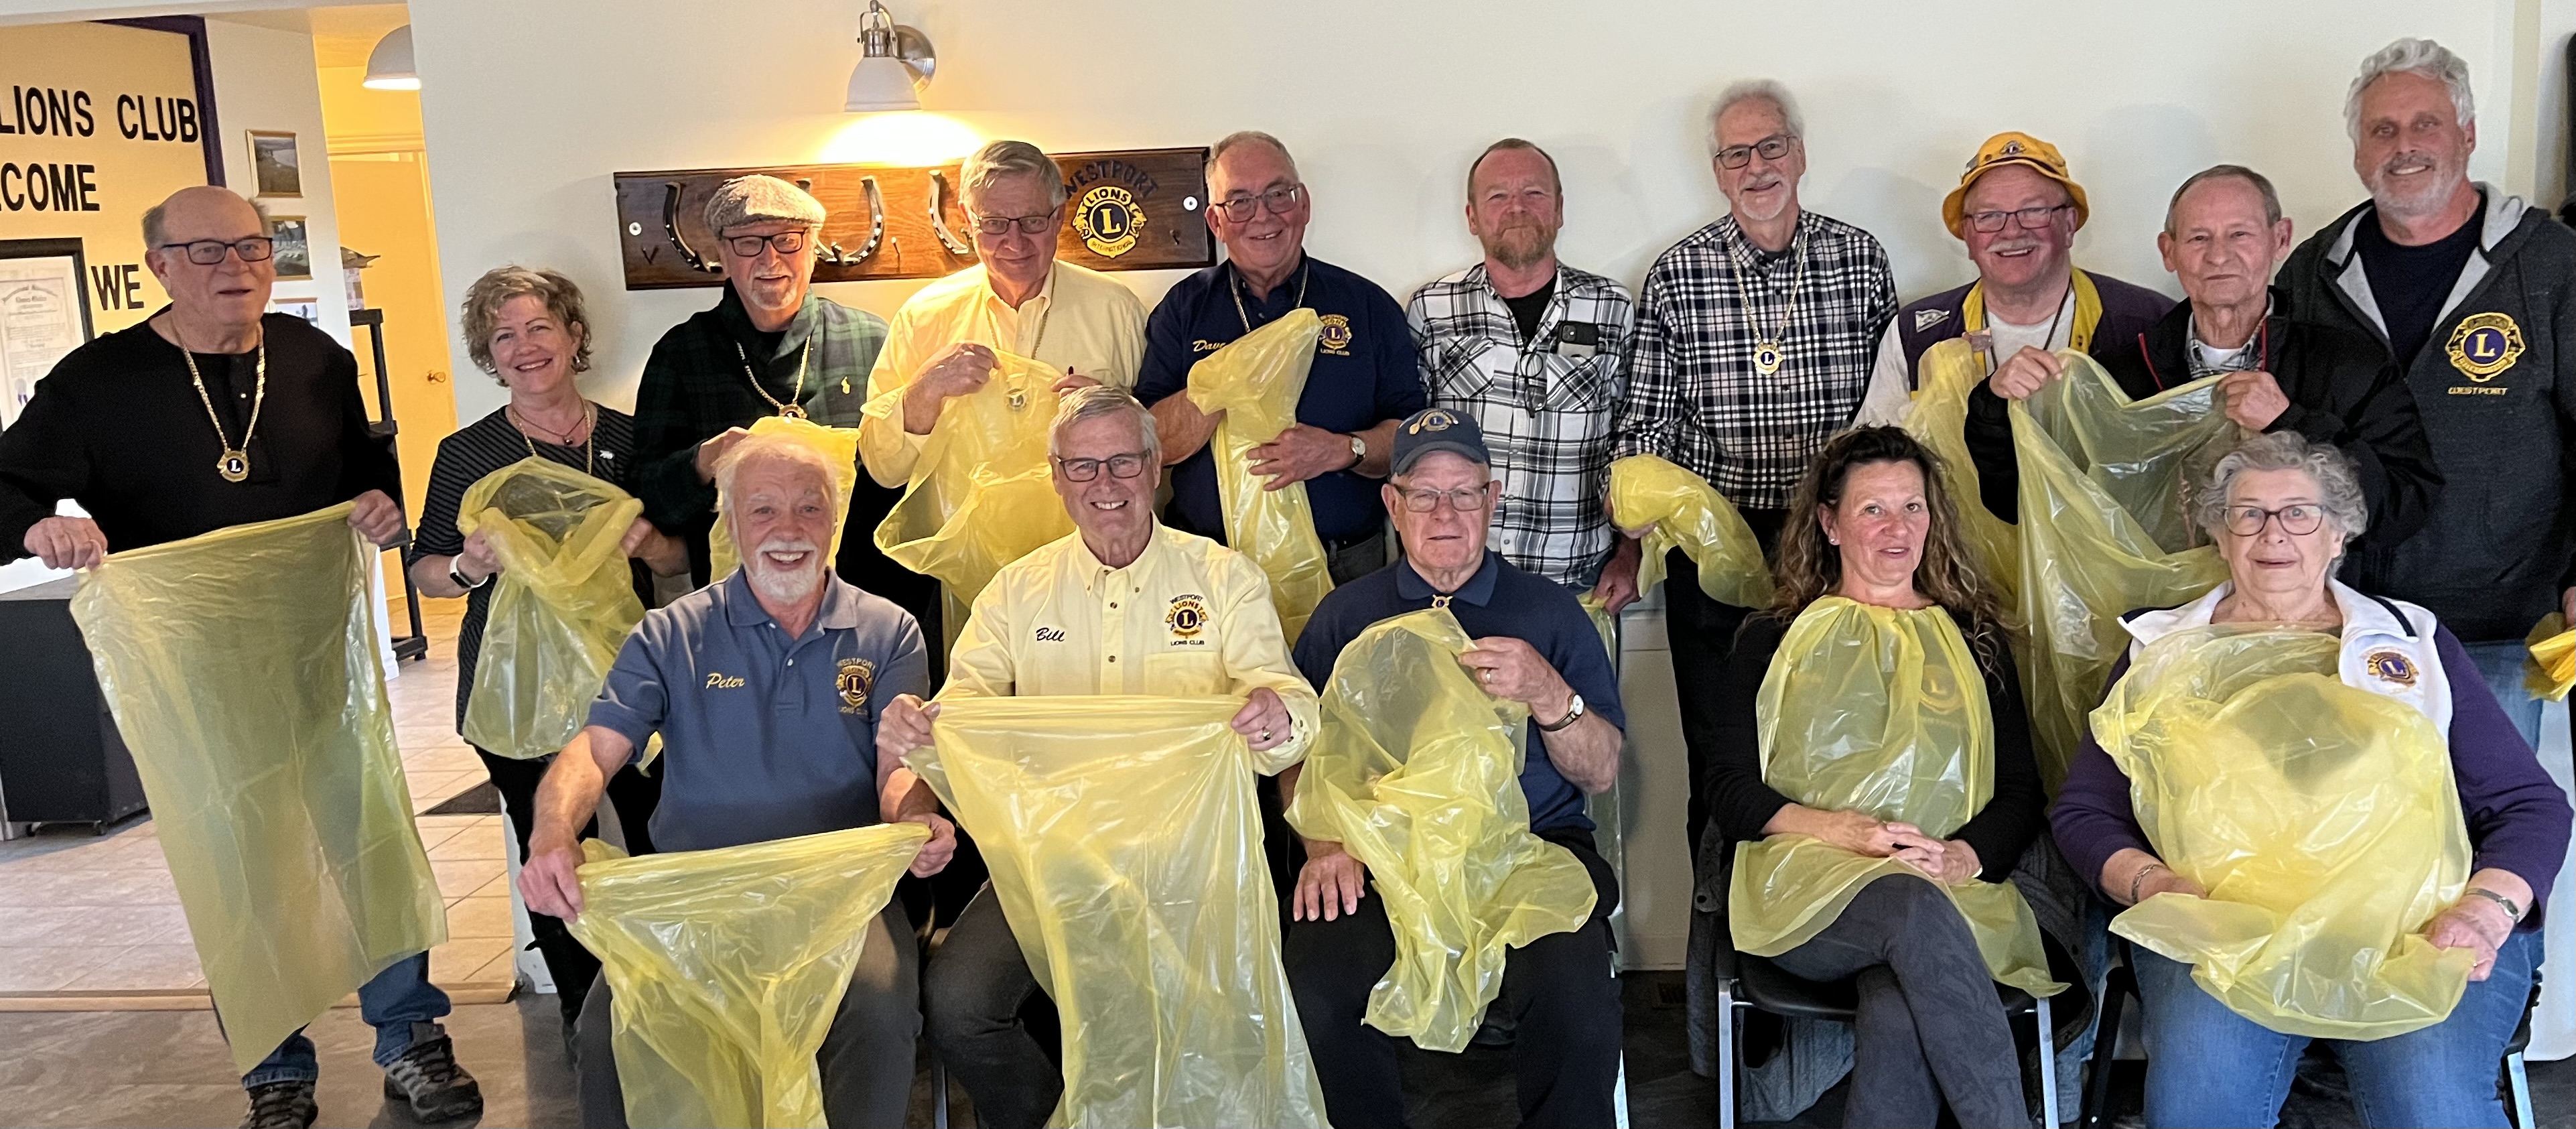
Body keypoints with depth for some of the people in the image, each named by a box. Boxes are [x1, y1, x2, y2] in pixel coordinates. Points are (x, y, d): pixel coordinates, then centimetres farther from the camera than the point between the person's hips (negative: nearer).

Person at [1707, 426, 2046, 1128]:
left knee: (1900, 1020, -35)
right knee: (1914, 907, -37)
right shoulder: (1774, 641, 15)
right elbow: (1730, 794, 5)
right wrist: (1849, 829, -13)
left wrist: (1961, 857, -10)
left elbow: (2021, 791, 13)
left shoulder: (1974, 638, 22)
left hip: (1955, 889, 1)